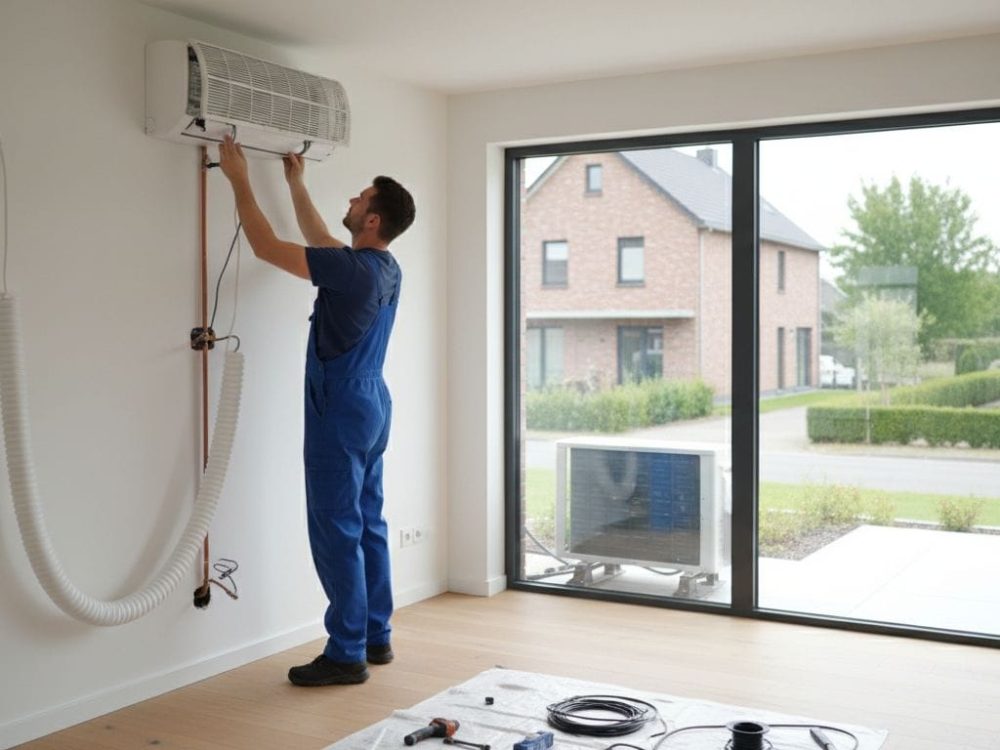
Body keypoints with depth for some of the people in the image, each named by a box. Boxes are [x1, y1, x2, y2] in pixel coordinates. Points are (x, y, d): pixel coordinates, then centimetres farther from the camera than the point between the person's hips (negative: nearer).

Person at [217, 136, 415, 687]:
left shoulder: (355, 269, -20)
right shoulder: (385, 268, 8)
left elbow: (267, 247, -16)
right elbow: (320, 242, 26)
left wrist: (238, 178, -6)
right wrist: (296, 186, 32)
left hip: (342, 411, -9)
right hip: (371, 404, 10)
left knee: (337, 534, -4)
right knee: (368, 526, 13)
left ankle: (346, 655, 2)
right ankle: (375, 637, 21)